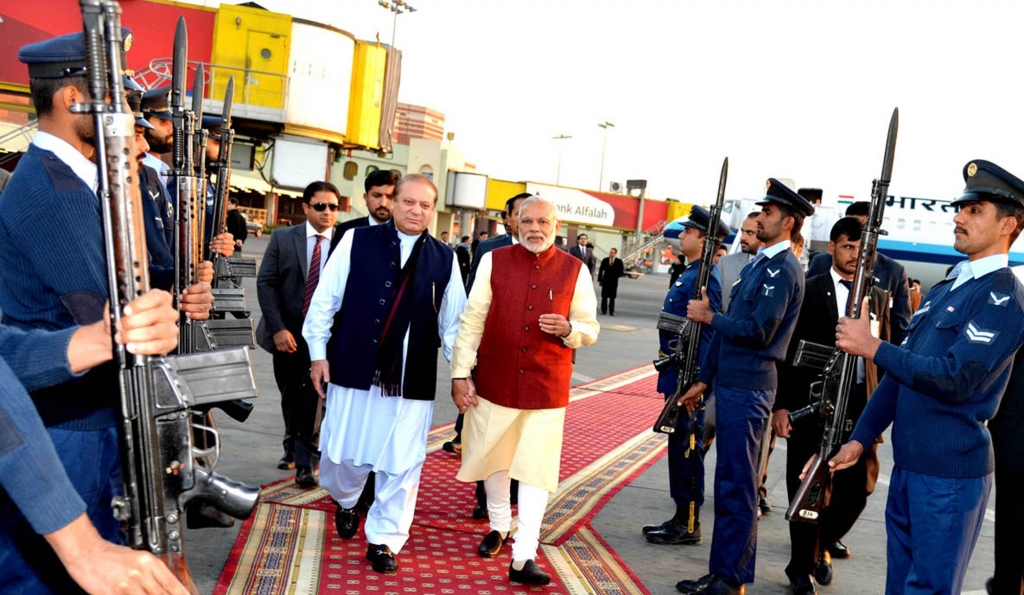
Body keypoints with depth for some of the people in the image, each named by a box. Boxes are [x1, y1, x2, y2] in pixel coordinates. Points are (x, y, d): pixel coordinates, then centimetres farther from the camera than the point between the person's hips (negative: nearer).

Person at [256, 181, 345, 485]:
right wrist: (277, 329, -12)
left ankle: (303, 462, 7)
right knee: (290, 397, 17)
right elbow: (265, 283, -2)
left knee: (310, 398, -4)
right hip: (287, 333, 3)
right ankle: (293, 449, 39)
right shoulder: (283, 238, 1)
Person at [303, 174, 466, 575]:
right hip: (355, 370, -1)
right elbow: (325, 300, 2)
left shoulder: (444, 259, 5)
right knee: (346, 451, 12)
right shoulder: (357, 241, -1)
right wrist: (319, 353, 0)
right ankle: (345, 501, 44)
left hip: (412, 380, 1)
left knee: (401, 464, 3)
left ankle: (384, 540, 20)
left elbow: (452, 322, 9)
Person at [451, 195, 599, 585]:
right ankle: (499, 527, 39)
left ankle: (523, 557, 0)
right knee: (494, 459, 16)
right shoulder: (494, 261, -1)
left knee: (535, 469, -3)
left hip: (547, 387, -1)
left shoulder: (575, 271, 0)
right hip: (495, 381, 1)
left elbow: (591, 329, 5)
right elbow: (472, 321, -1)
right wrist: (460, 374, -4)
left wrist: (569, 329, -18)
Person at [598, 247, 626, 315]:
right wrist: (599, 280, 2)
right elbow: (601, 270, 6)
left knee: (612, 297, 3)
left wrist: (615, 276, -13)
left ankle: (611, 311, 7)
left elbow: (621, 272, 2)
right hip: (605, 280, 1)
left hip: (614, 281, -1)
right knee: (604, 296, 1)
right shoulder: (604, 260, 3)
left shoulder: (619, 262, 0)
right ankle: (603, 310, 6)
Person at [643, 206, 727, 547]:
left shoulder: (704, 278, -16)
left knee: (687, 446, -3)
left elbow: (705, 332, -21)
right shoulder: (691, 273, 15)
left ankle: (688, 526, 7)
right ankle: (682, 518, 24)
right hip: (678, 373, 10)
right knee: (680, 445, 15)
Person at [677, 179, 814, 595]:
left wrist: (708, 316, -9)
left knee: (738, 486, -3)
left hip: (748, 389, -10)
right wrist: (703, 380, 18)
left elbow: (758, 331, -21)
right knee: (727, 483, 14)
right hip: (729, 383, 10)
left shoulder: (783, 268, -13)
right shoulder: (758, 264, 16)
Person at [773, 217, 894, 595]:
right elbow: (788, 351, -4)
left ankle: (821, 545, 34)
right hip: (811, 404, -3)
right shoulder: (809, 291, -2)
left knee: (856, 489, 5)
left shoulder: (878, 296, 10)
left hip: (860, 406, 4)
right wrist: (781, 405, -9)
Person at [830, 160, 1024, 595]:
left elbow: (956, 380, -23)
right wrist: (860, 437, 13)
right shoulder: (943, 290, 15)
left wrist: (873, 347, -20)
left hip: (950, 472, -8)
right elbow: (901, 371, 17)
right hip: (908, 463, 8)